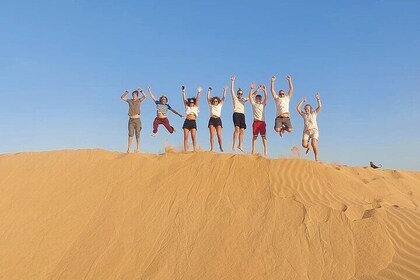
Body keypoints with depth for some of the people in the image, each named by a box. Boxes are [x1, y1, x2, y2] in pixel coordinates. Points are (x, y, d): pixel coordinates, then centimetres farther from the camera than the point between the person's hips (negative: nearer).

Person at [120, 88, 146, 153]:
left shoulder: (139, 100, 5)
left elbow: (145, 96, -11)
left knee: (137, 134, 0)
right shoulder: (129, 101, 11)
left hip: (137, 119, -1)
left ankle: (138, 148, 2)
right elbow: (122, 97, 8)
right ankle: (129, 148, -7)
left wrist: (141, 91, -22)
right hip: (131, 120, 1)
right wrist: (126, 92, -3)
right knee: (130, 134, -4)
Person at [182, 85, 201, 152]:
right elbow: (184, 99, 11)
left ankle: (195, 150, -13)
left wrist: (198, 93, -3)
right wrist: (183, 92, 2)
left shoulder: (195, 107, 17)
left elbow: (197, 100, 7)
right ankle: (185, 151, -5)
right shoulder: (187, 107, 18)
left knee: (194, 137, -9)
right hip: (187, 122, 1)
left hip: (193, 122, -1)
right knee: (186, 137, -4)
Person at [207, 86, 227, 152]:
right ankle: (211, 148, -6)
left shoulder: (220, 105, 12)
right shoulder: (211, 105, 13)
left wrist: (225, 90, 4)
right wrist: (209, 91, 2)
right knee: (212, 135, -5)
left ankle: (221, 147, 2)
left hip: (218, 120, -1)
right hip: (212, 120, 1)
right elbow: (208, 98, 7)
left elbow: (223, 98, 8)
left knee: (219, 134, -8)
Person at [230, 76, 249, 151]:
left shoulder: (243, 100, 25)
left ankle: (240, 145, 1)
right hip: (236, 114, -5)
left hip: (242, 115, 5)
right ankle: (233, 145, -24)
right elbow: (232, 90, 5)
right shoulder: (235, 98, 14)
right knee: (237, 129, -21)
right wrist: (232, 81, 0)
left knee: (242, 130, -3)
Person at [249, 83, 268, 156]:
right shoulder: (253, 104, 14)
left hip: (262, 122, 0)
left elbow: (266, 97, 2)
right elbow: (250, 96, 6)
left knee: (263, 136, -5)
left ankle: (266, 150, -9)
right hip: (256, 122, 0)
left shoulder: (263, 104, 14)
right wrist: (252, 89, -4)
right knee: (254, 136, -1)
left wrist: (264, 90, -10)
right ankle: (253, 150, 0)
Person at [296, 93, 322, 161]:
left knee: (314, 143, -26)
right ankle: (308, 147, 18)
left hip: (314, 130, -2)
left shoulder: (314, 113, 16)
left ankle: (316, 158, -17)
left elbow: (320, 106, 6)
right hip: (306, 132, 2)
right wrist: (302, 101, 16)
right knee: (304, 145, -20)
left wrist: (318, 98, 1)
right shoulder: (304, 114, 20)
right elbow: (297, 108, 14)